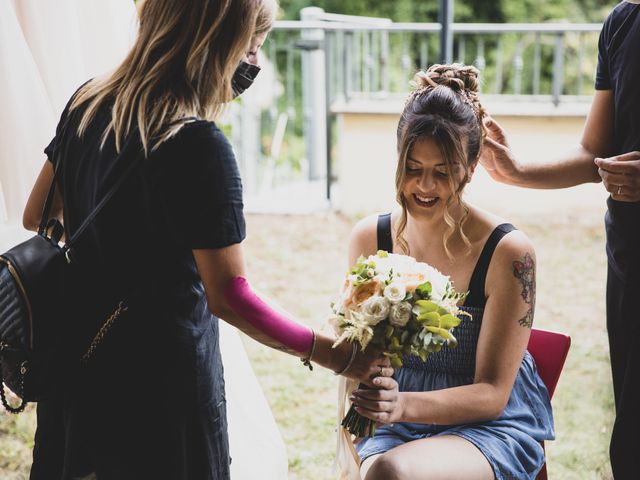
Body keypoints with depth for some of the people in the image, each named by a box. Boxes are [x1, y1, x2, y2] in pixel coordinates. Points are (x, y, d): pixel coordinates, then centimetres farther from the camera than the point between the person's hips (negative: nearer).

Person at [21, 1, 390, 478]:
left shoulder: (87, 103, -1)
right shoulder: (199, 146, -24)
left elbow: (37, 216, 11)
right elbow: (227, 297, -23)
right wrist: (336, 356, -15)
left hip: (77, 359, 7)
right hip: (160, 375, -7)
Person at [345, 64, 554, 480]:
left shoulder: (509, 252, -13)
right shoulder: (370, 238, -1)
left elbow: (492, 393, -11)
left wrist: (405, 405, -27)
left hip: (492, 427, -3)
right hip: (394, 429, 4)